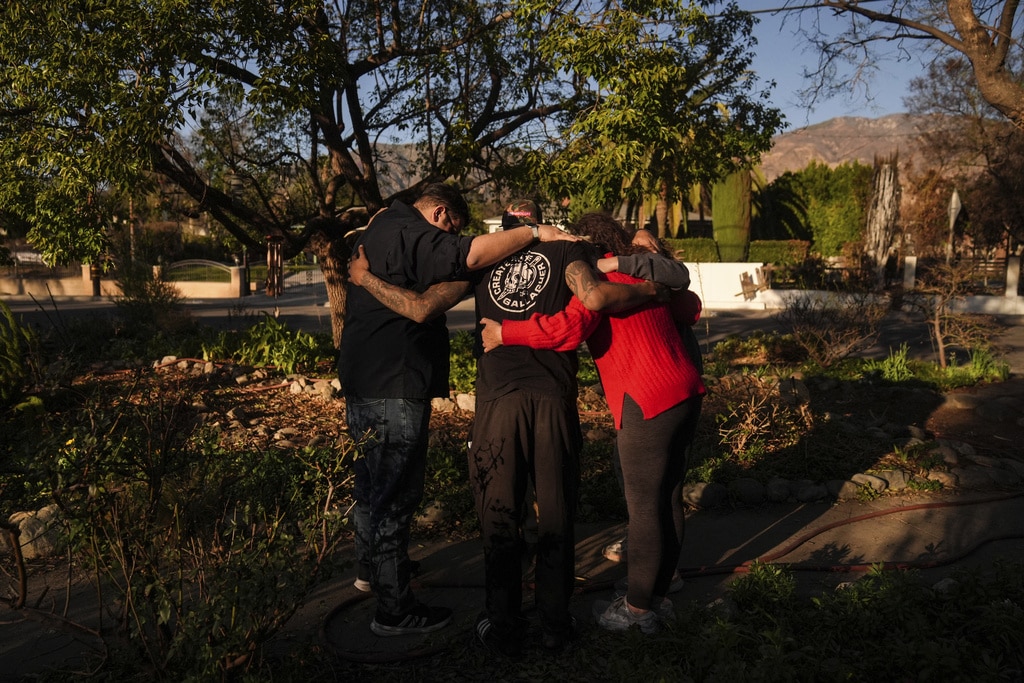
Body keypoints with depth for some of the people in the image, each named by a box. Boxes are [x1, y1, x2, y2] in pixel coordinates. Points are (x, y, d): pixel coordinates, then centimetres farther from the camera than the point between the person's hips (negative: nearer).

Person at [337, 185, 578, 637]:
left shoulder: (379, 231, 20)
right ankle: (394, 610, 5)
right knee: (394, 494, -4)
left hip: (367, 382, 11)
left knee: (374, 485, 24)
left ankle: (375, 565, 42)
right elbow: (472, 255, -29)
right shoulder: (409, 234, -13)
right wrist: (534, 232, -21)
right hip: (392, 386, -11)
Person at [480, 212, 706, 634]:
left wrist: (506, 333, -15)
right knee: (668, 499, 16)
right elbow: (691, 307, 29)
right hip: (685, 394, 9)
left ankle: (638, 608, 14)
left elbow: (568, 327, -24)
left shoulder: (600, 278, -7)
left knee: (644, 508, 2)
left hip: (648, 405, -9)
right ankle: (658, 596, 29)